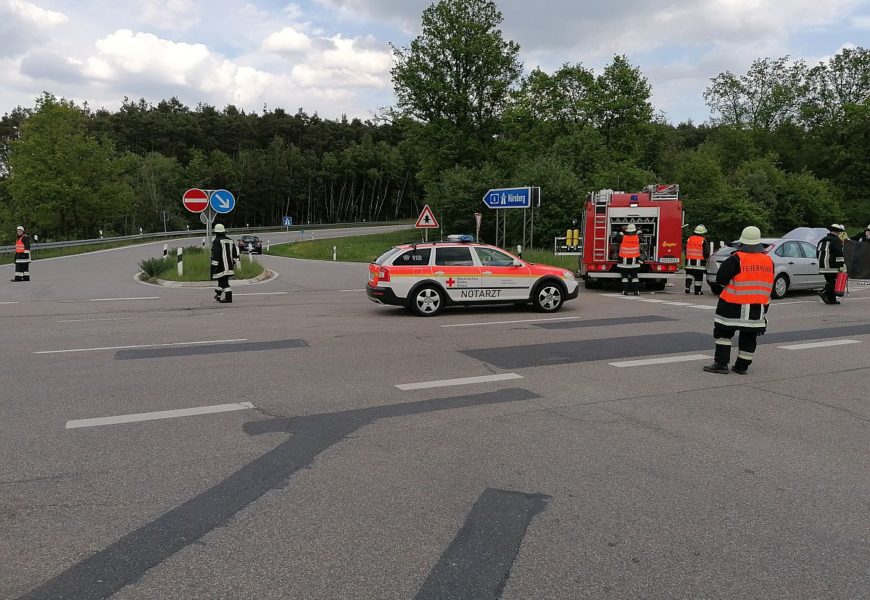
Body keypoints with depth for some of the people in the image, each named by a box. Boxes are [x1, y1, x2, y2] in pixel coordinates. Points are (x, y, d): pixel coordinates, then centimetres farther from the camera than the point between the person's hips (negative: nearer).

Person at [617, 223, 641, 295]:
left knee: (624, 276, 4)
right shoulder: (637, 238, -7)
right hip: (634, 260, 1)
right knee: (634, 276, 7)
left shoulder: (623, 237, -12)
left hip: (624, 260, -1)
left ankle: (625, 290, -1)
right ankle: (636, 291, 2)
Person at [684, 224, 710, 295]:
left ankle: (688, 284, -9)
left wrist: (687, 259, 22)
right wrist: (706, 257, 14)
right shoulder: (703, 241, -8)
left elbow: (686, 251, 12)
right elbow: (706, 252, -7)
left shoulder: (689, 239, 6)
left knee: (689, 274, 16)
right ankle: (697, 291, 8)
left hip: (690, 261, 3)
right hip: (699, 262, -3)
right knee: (698, 277, 3)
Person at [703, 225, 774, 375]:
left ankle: (721, 364, 1)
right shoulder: (768, 260, 4)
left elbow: (721, 279, -12)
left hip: (734, 306, -5)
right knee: (749, 337, 12)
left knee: (723, 332, 6)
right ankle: (742, 366, 17)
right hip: (759, 307, 5)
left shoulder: (736, 259, -14)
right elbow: (769, 285, 14)